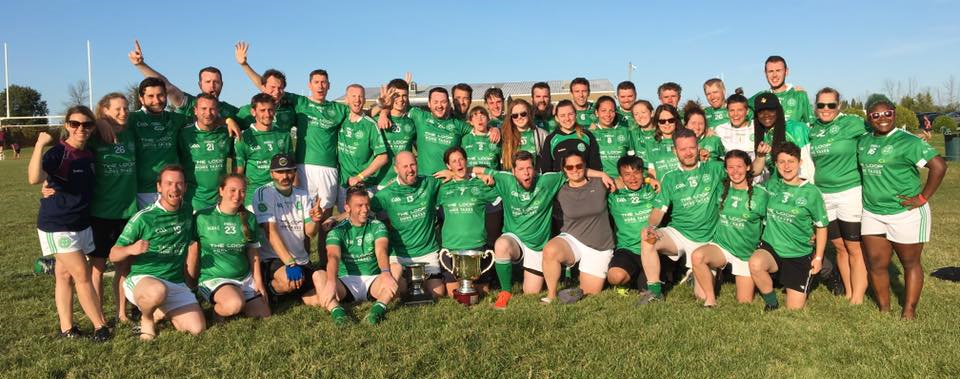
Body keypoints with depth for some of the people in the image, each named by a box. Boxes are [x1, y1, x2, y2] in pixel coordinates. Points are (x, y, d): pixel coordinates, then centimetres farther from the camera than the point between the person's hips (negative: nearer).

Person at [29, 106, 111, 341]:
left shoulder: (89, 155, 5)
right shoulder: (57, 153, -17)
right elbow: (34, 178, -35)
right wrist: (40, 145, -39)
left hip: (81, 223, 7)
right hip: (57, 225, -7)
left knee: (65, 275, 13)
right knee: (82, 275, -5)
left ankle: (67, 328, 19)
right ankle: (100, 326, 4)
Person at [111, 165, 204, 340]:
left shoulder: (187, 215, 5)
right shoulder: (143, 217, -10)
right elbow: (113, 255, -8)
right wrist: (131, 249, -29)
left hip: (177, 284, 4)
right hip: (142, 279, -4)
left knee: (197, 328, -10)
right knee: (158, 291, -40)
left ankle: (162, 312, 20)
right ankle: (146, 318, -4)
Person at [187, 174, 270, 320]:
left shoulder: (249, 218, 4)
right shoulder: (202, 217, -8)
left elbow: (253, 252, 9)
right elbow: (192, 251, -2)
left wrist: (258, 281, 4)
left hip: (245, 278, 5)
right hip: (214, 279, -5)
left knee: (264, 316, -3)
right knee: (235, 304, -34)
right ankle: (217, 311, 1)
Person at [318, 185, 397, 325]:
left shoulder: (377, 226, 3)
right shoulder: (337, 231, 1)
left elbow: (381, 250, -17)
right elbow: (333, 256, -18)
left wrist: (386, 273, -39)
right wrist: (331, 282, -40)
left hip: (373, 281, 0)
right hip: (346, 282, 0)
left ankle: (379, 307, -45)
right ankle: (336, 310, -46)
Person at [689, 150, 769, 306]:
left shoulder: (760, 194, -8)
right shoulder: (722, 189, -2)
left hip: (747, 254, 0)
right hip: (721, 246, 0)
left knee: (745, 302, 5)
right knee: (697, 256, -35)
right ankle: (710, 299, -15)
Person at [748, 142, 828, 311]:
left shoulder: (811, 192, -7)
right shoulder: (772, 185, 0)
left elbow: (821, 226, 1)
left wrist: (818, 257, 0)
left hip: (800, 255, -1)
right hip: (770, 247, 1)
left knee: (794, 308, 2)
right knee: (755, 264, -37)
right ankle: (771, 302, -8)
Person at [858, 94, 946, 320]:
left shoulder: (908, 141, -11)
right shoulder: (863, 142, 8)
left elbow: (939, 165, -18)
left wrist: (922, 198, -17)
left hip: (906, 214, -5)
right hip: (872, 214, 6)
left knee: (910, 263, 9)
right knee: (876, 265, 8)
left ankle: (909, 312, 19)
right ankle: (884, 310, 21)